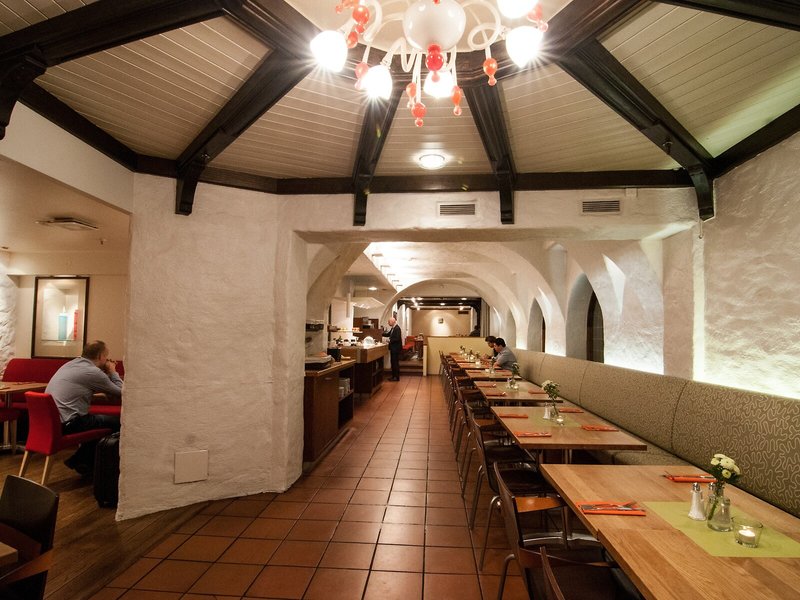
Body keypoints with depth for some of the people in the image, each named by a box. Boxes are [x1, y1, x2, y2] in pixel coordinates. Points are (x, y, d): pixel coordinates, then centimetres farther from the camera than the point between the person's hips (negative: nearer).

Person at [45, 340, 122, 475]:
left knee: (97, 419, 24)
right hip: (66, 425, -10)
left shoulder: (71, 363, 11)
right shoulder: (93, 372, -15)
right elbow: (121, 391, -7)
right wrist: (112, 372, 7)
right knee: (116, 422, -2)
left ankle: (79, 460, 23)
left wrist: (107, 372, 17)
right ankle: (82, 462, 12)